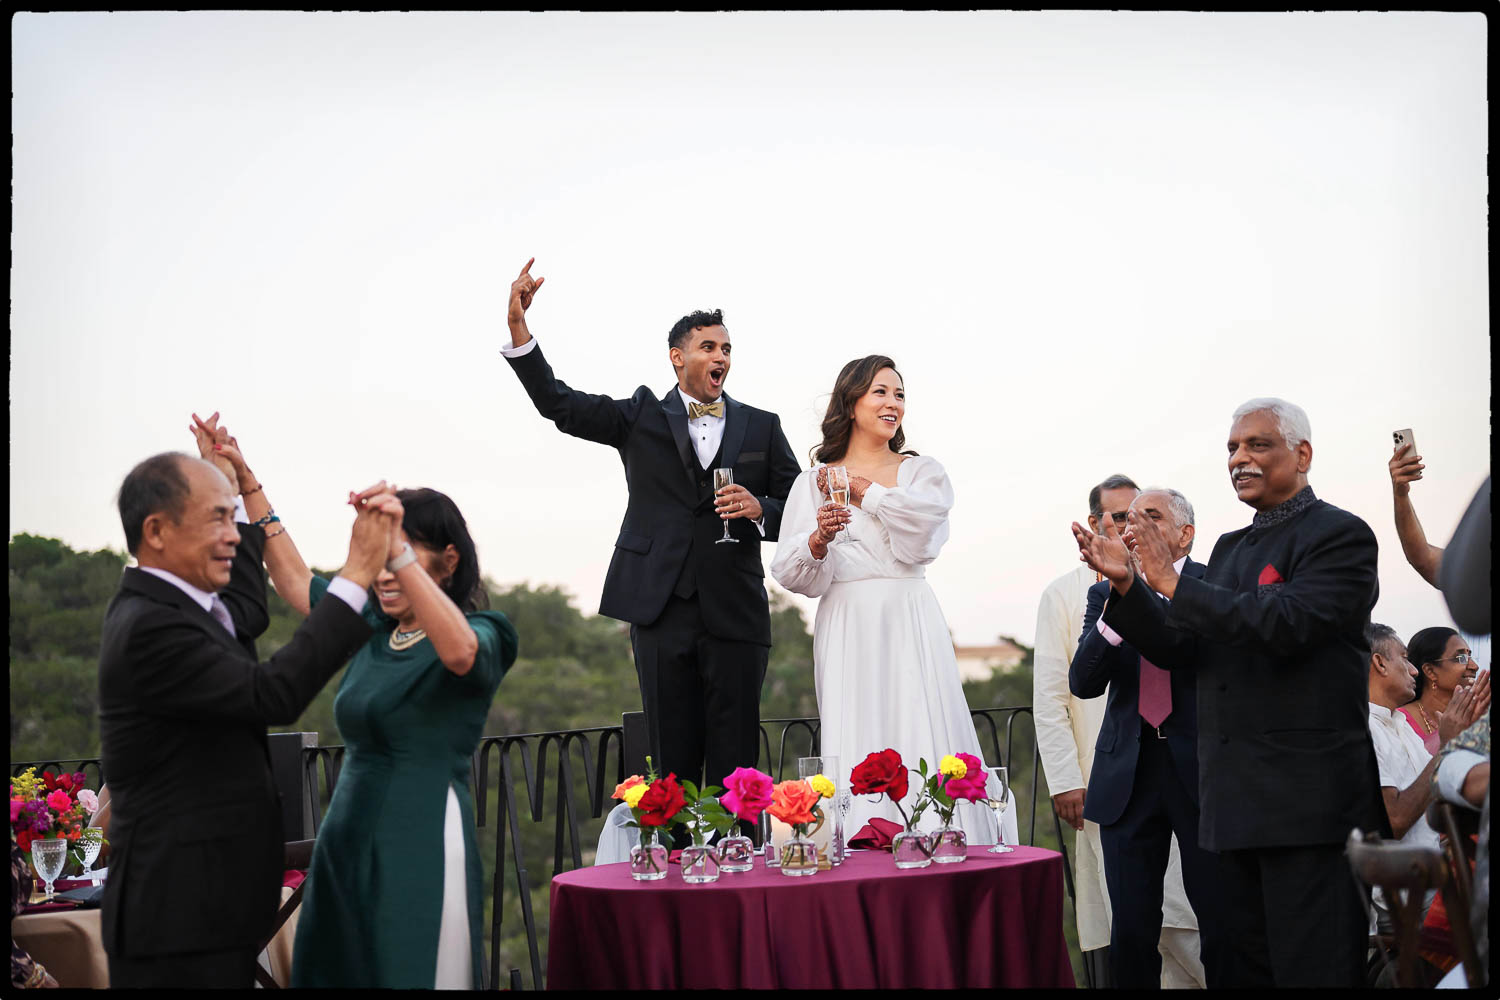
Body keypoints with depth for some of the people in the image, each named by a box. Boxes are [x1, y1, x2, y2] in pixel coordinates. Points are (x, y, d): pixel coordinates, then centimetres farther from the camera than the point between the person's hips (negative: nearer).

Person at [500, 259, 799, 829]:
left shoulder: (761, 428, 13)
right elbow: (559, 404, 1)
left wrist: (759, 509, -8)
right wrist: (518, 328, -10)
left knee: (735, 763, -1)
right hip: (662, 610, 0)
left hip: (735, 613, 1)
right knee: (672, 761, 3)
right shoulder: (642, 418, 10)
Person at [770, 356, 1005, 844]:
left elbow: (918, 538, -6)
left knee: (921, 745, -7)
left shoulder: (923, 472, 14)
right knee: (858, 752, -6)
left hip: (910, 625, 1)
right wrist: (818, 540, -17)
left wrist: (865, 491, -1)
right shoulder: (813, 483, 11)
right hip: (847, 631, 0)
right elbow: (792, 575, 3)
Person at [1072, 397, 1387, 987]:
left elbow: (1287, 624, -21)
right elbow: (1179, 651, 15)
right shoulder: (1230, 548, 19)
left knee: (1311, 968, -6)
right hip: (1237, 802, 8)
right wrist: (1125, 584, 0)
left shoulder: (1339, 535, -6)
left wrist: (1173, 583, -18)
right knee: (1248, 967, 11)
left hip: (1307, 800, -8)